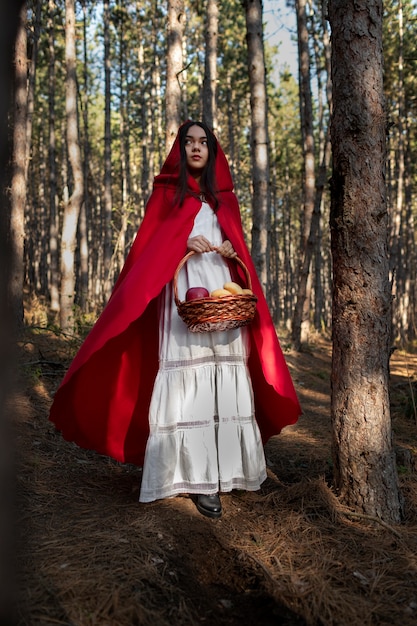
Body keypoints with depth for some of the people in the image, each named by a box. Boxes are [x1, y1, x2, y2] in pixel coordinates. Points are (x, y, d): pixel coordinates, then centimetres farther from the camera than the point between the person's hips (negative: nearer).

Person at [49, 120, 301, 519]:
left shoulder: (225, 198, 20)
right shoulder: (167, 192, 11)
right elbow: (148, 246, 4)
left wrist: (232, 249, -2)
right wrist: (185, 243, -13)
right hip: (183, 295, -3)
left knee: (225, 380, -2)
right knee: (187, 378, -11)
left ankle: (220, 468, 5)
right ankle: (195, 476, -7)